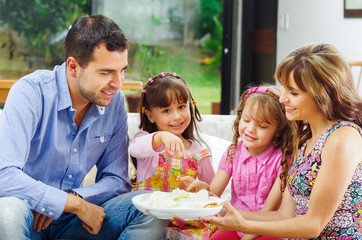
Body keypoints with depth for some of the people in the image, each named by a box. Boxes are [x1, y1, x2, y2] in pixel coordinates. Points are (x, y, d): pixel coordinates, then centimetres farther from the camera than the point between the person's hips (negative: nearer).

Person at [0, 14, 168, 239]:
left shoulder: (114, 100, -1)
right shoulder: (31, 92, -18)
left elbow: (116, 180, 3)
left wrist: (74, 196, -18)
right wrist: (76, 204, -26)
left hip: (70, 221, 4)